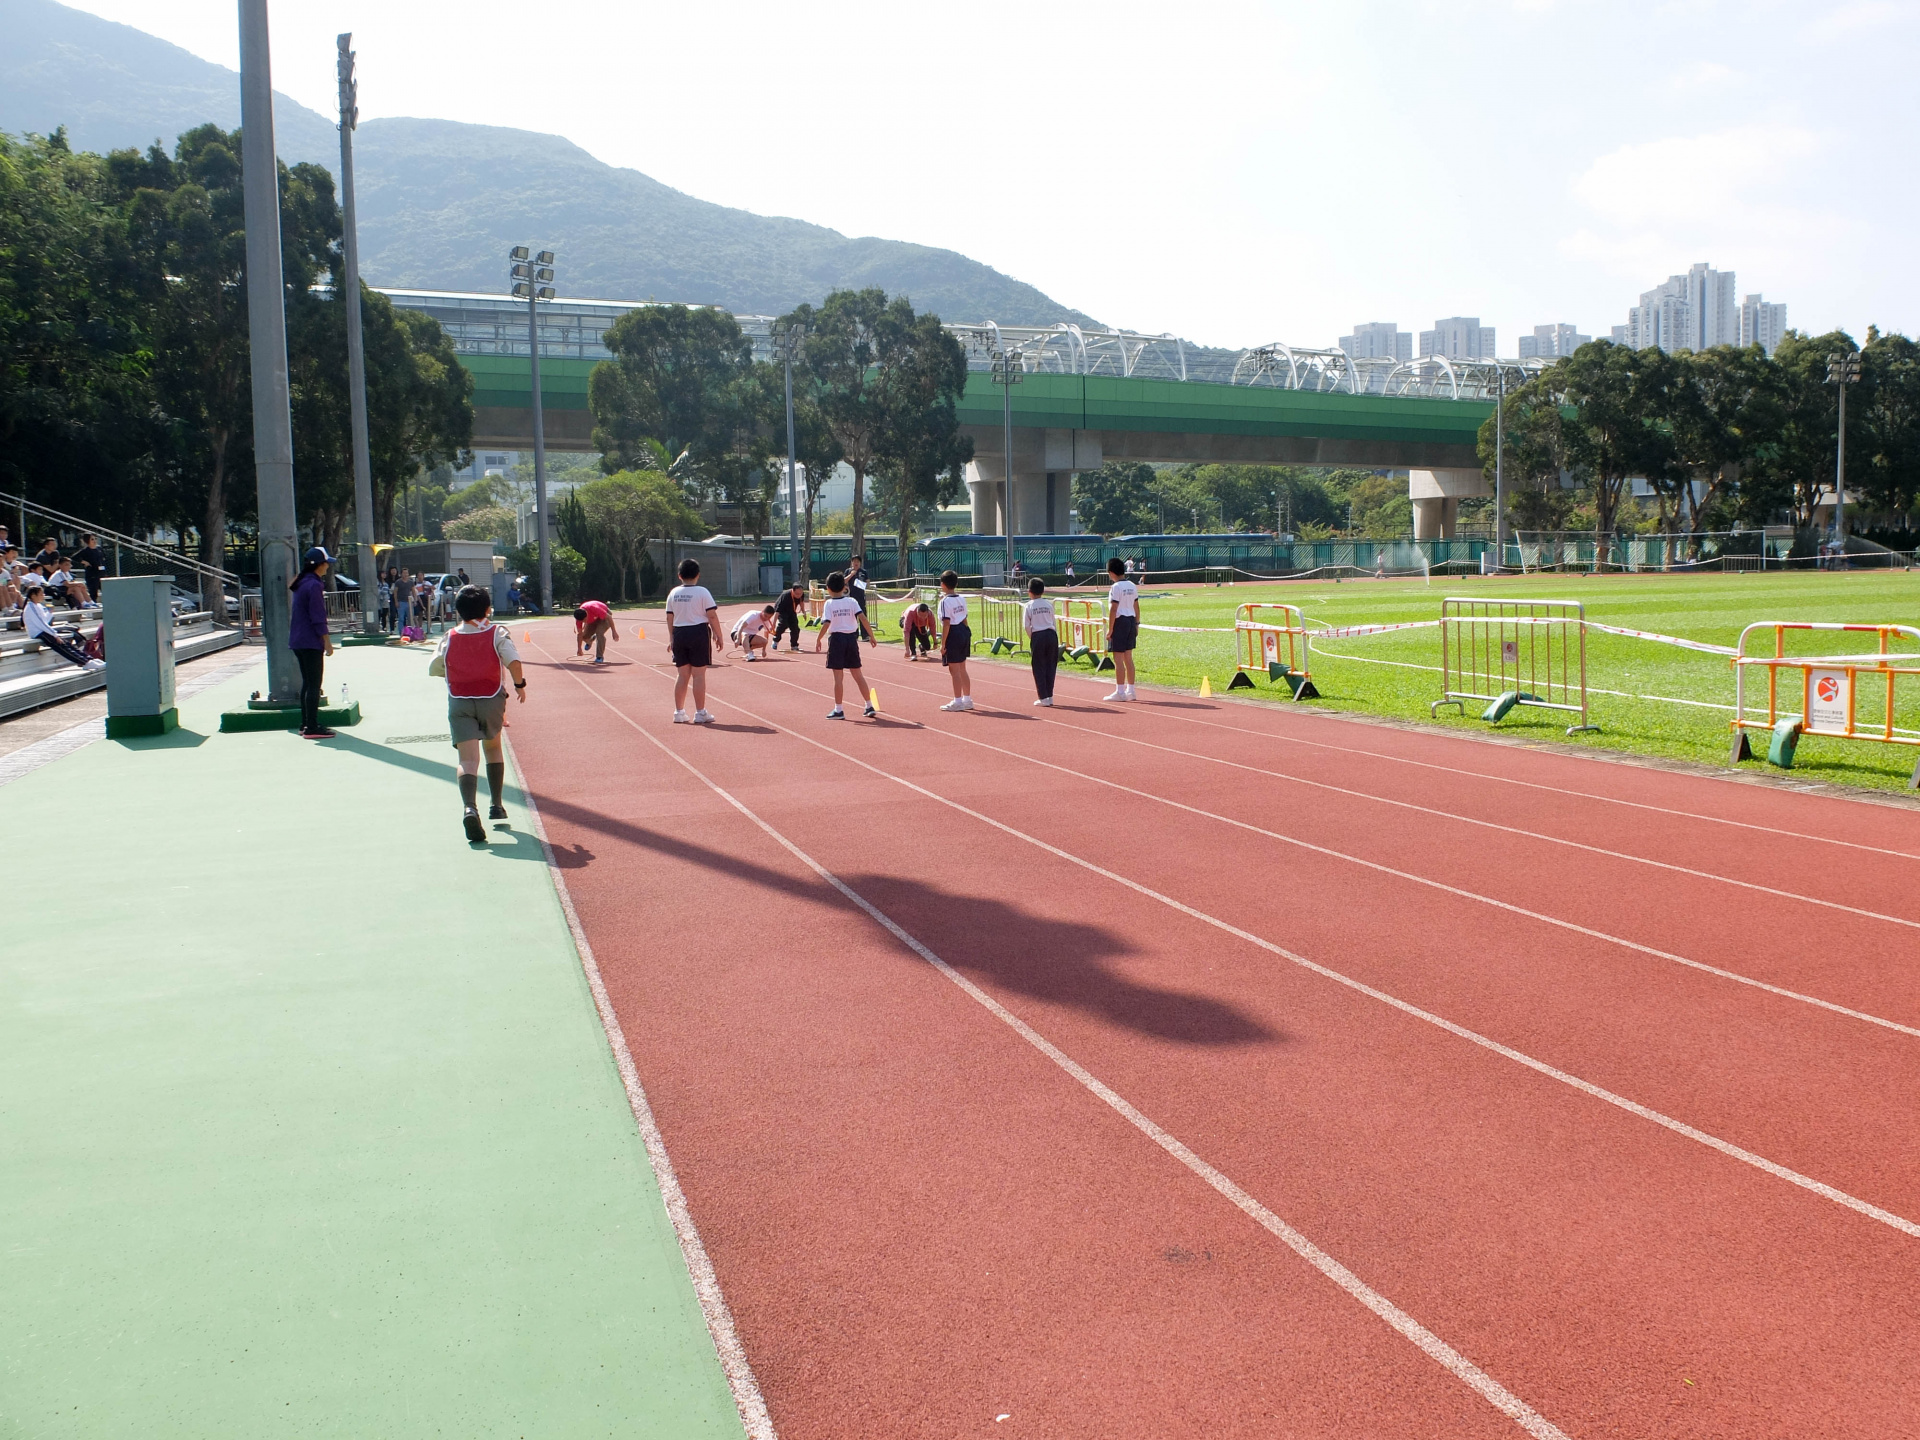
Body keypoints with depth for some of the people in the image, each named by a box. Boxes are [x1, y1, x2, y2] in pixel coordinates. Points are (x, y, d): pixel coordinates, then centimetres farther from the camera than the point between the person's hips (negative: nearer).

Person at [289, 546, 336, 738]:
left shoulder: (301, 583, 13)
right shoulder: (313, 585, -16)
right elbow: (318, 617, -18)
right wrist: (327, 641, -15)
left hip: (298, 641, 10)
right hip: (311, 642, -10)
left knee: (307, 683, 15)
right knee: (314, 685, -7)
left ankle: (305, 724, 19)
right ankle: (312, 728, -7)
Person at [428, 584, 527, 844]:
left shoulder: (449, 639, 4)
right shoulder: (498, 633, -2)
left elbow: (433, 669, 13)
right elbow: (513, 661, -17)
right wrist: (519, 684, -2)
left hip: (459, 704, 0)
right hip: (491, 699, 0)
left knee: (468, 759, -9)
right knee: (493, 749, 25)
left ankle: (469, 808, -34)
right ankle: (496, 806, 28)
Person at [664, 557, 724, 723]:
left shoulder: (673, 593, 6)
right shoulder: (702, 592, -7)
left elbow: (670, 618, 9)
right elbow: (712, 616, -10)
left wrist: (671, 639, 17)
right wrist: (718, 635, -3)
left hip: (679, 635, 5)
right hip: (699, 633, -4)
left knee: (682, 674, 12)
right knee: (699, 674, -1)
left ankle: (679, 712, 16)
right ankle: (700, 713, 1)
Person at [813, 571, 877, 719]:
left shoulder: (829, 604, -6)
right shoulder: (852, 601, 2)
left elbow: (826, 625, -15)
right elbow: (863, 618, -7)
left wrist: (818, 640, -4)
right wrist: (871, 636, -2)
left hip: (836, 639, -3)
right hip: (851, 638, 3)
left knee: (838, 677, 1)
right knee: (858, 675, 12)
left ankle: (838, 710, 5)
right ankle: (870, 706, 13)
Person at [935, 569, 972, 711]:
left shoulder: (945, 601, -14)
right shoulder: (962, 598, 8)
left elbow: (946, 624, -18)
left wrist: (943, 643, -15)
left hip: (953, 634, -8)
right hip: (964, 631, 8)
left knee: (954, 670, -1)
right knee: (962, 669, 16)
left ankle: (957, 701, 3)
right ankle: (967, 699, 22)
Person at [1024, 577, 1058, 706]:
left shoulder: (1029, 606, -1)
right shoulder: (1049, 604, 7)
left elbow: (1027, 627, -3)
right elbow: (1053, 622, 10)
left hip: (1037, 636, -3)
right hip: (1051, 634, 3)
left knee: (1039, 667, 4)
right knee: (1050, 666, 9)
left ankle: (1044, 698, 3)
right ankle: (1050, 696, 12)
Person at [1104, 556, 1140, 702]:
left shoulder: (1116, 587, -14)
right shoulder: (1132, 586, 9)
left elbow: (1113, 609, -17)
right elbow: (1136, 607, 14)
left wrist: (1110, 629, -14)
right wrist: (1137, 624, 21)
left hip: (1120, 621, -8)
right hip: (1131, 621, 8)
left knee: (1118, 658, -4)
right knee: (1128, 658, 13)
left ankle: (1120, 692, -3)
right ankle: (1130, 690, 16)